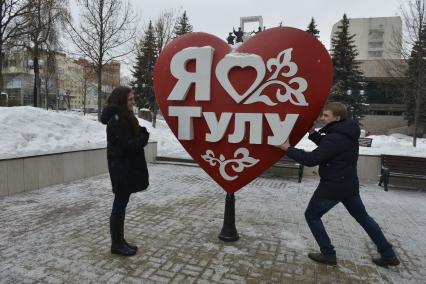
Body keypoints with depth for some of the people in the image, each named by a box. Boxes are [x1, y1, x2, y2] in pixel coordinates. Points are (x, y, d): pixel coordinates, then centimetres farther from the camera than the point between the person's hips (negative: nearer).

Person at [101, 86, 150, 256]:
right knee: (119, 206, 1)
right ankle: (116, 244, 15)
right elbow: (127, 145, -21)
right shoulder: (117, 120, -17)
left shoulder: (124, 117, 14)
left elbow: (132, 139, 14)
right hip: (121, 169, -10)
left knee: (121, 205, 15)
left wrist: (141, 134, -4)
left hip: (127, 168, 10)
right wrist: (143, 138, -8)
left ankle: (120, 241, 27)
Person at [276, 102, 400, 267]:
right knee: (363, 217, 23)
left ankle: (328, 254, 16)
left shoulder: (336, 138, -25)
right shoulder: (346, 133, 5)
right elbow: (326, 146, 18)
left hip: (332, 187, -9)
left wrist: (288, 149, -21)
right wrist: (312, 133, 5)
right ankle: (388, 255, 32)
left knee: (312, 216, 9)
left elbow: (311, 159, -28)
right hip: (350, 185, 9)